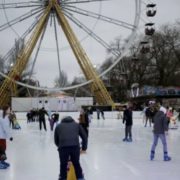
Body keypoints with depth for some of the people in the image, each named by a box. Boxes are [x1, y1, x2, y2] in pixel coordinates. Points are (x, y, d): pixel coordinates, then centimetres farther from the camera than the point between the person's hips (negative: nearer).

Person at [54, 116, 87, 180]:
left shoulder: (58, 126, 28)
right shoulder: (76, 125, 28)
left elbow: (56, 140, 28)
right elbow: (84, 137, 26)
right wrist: (84, 147, 36)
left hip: (63, 147, -1)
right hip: (75, 146, 1)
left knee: (63, 165, 16)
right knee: (76, 163, 20)